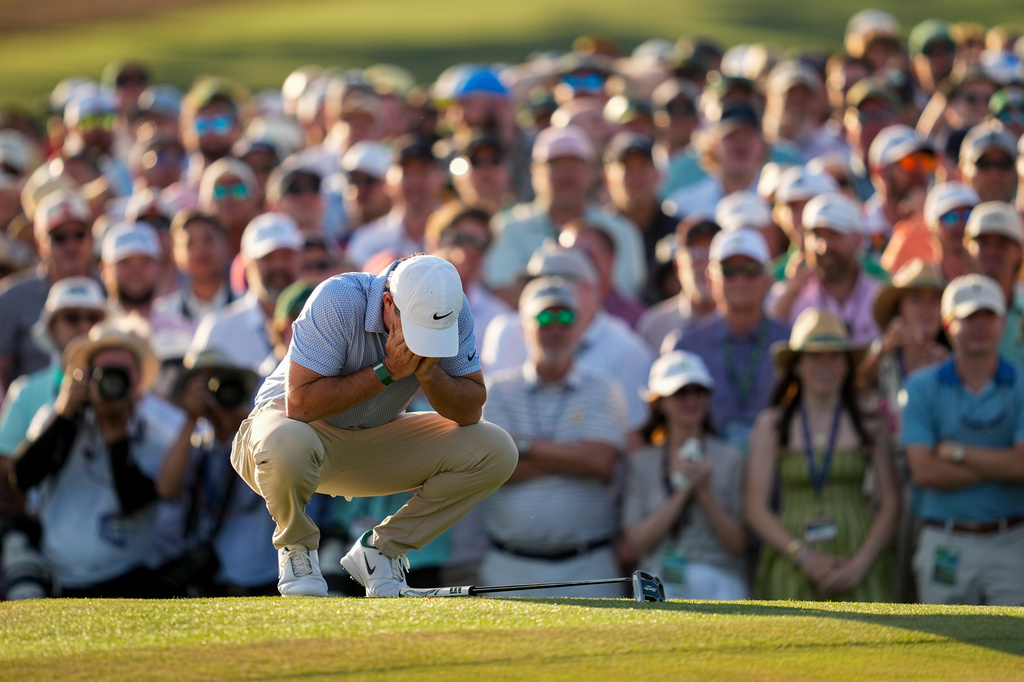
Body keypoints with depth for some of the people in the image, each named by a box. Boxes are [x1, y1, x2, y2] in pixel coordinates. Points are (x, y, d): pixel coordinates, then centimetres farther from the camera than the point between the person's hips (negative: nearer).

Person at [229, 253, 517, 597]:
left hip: (377, 441, 5)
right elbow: (300, 403, -33)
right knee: (286, 446, -43)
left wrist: (429, 373, -29)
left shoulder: (451, 310, -14)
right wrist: (387, 371, -32)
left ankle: (378, 550, 0)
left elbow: (470, 411, -10)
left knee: (496, 452, -14)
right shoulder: (337, 301, -29)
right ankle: (296, 547, -8)